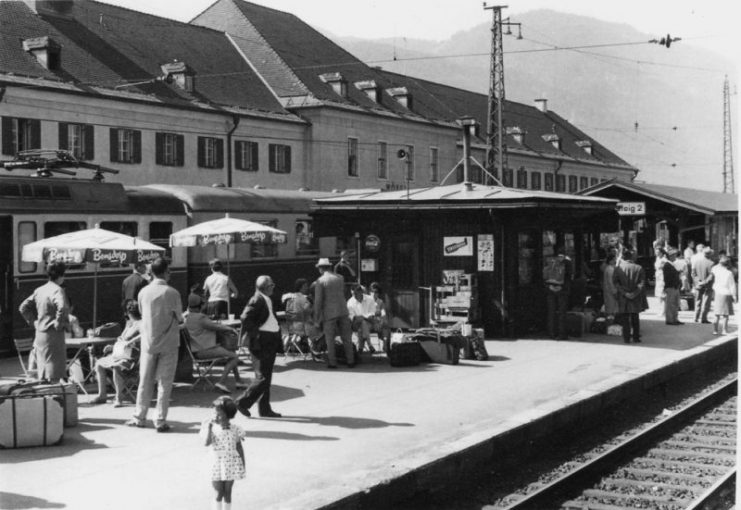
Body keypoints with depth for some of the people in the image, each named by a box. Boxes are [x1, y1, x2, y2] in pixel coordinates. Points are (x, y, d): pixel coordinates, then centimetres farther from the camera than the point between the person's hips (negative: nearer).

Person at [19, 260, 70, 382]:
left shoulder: (39, 290, 11)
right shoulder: (57, 290, -14)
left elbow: (23, 307, 17)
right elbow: (62, 308, -32)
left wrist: (34, 321, 16)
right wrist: (59, 324, -18)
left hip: (39, 334, 8)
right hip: (53, 334, -8)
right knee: (54, 376, -4)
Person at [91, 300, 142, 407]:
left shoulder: (139, 324, -13)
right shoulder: (128, 323, 17)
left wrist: (130, 342, -35)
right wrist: (113, 347, 16)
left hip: (131, 357, -10)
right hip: (120, 354, 10)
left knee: (116, 367, -37)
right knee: (99, 364, 12)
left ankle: (119, 398, -22)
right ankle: (102, 395, 15)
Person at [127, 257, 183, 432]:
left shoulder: (143, 292, -3)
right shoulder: (172, 293, -13)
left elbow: (142, 314, 8)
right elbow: (179, 319, -4)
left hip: (148, 342, 3)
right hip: (168, 344, -3)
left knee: (145, 381, 13)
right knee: (165, 383, 4)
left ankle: (139, 417, 20)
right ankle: (160, 421, 5)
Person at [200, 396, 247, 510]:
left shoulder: (235, 429, -4)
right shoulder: (211, 428, -5)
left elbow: (239, 448, 3)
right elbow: (207, 443, -22)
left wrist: (243, 466, 4)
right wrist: (209, 426, -24)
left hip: (231, 465, 1)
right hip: (216, 465, -1)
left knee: (227, 493, 8)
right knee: (219, 494, 1)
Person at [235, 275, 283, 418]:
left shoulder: (267, 300, 14)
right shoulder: (257, 300, -15)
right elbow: (245, 319, -24)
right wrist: (255, 335, -20)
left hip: (270, 343, 10)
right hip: (260, 343, -10)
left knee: (266, 377, 13)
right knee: (262, 377, -8)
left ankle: (265, 409, 19)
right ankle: (243, 402, 3)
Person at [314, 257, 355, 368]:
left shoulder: (320, 281, -9)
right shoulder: (340, 278, 7)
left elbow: (318, 301, -10)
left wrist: (316, 317, -3)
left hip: (329, 313, -4)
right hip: (342, 310, 4)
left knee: (330, 339, 6)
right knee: (346, 337, 9)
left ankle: (332, 362, 7)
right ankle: (350, 361, 12)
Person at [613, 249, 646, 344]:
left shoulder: (618, 268, -3)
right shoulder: (638, 268, -2)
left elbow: (615, 282, -9)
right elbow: (642, 283, -7)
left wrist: (624, 293, -11)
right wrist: (635, 293, -10)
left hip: (623, 298, -1)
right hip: (636, 298, 1)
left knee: (625, 318, 6)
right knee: (635, 318, 12)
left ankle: (626, 338, 3)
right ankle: (636, 337, 12)